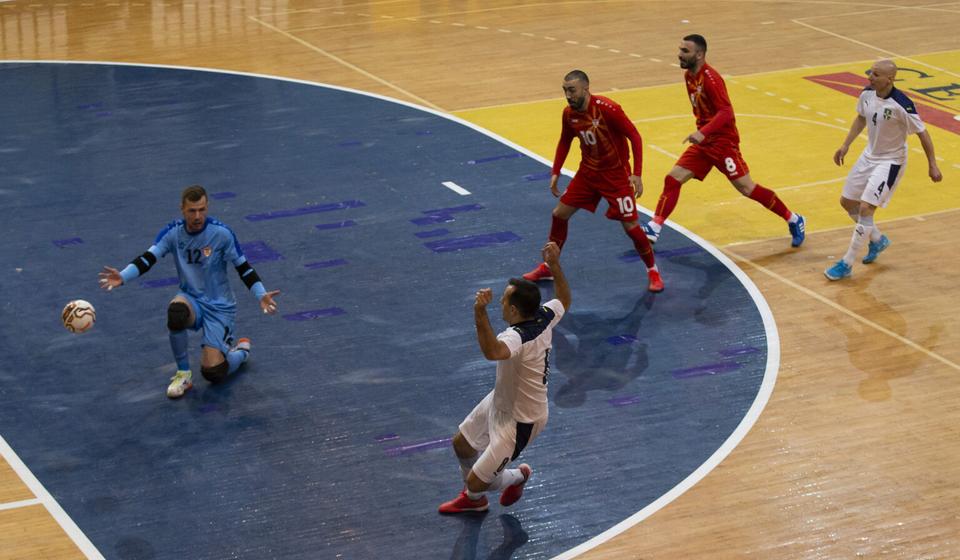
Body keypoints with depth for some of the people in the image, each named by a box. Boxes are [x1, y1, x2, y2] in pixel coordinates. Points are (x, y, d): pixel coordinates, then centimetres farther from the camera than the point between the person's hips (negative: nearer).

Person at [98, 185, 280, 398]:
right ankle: (183, 374, -15)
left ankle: (241, 350, 22)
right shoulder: (173, 232, -6)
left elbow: (244, 268, -7)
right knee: (176, 311, -38)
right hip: (191, 299, 2)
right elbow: (147, 259, -15)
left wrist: (261, 295, -22)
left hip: (220, 306, -2)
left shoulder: (222, 233, -13)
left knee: (213, 373, -16)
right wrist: (122, 277, -33)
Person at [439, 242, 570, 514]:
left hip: (520, 421, -10)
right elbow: (564, 299, 11)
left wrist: (480, 313, -73)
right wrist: (554, 265, 8)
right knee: (462, 443, 25)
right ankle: (473, 499, 50)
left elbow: (493, 351, -64)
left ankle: (516, 477, 30)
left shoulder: (518, 337, -39)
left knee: (476, 481, -2)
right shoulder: (544, 317, -13)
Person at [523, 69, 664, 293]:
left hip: (615, 174, -6)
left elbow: (634, 136, -21)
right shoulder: (569, 113, -7)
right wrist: (556, 172, 7)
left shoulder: (607, 109, -26)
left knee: (630, 226, -9)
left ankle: (653, 271, 14)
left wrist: (636, 174, -26)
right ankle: (548, 267, 22)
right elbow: (565, 141, 12)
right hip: (588, 172, 6)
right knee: (559, 214, 5)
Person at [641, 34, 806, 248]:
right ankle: (654, 229, 1)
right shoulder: (689, 76, 7)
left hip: (723, 141, -8)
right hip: (703, 141, 8)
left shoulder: (710, 78, -20)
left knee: (747, 188, -5)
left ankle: (794, 220, 9)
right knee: (673, 179, -1)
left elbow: (726, 112, -27)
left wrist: (703, 132, -38)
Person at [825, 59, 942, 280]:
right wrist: (845, 146, 11)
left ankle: (847, 264, -4)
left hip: (890, 161, -8)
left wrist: (932, 165, -15)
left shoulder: (901, 105, -28)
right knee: (847, 202, 14)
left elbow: (922, 133, -18)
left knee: (865, 208, -16)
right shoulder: (867, 94, -9)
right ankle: (877, 240, 38)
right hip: (870, 155, 8)